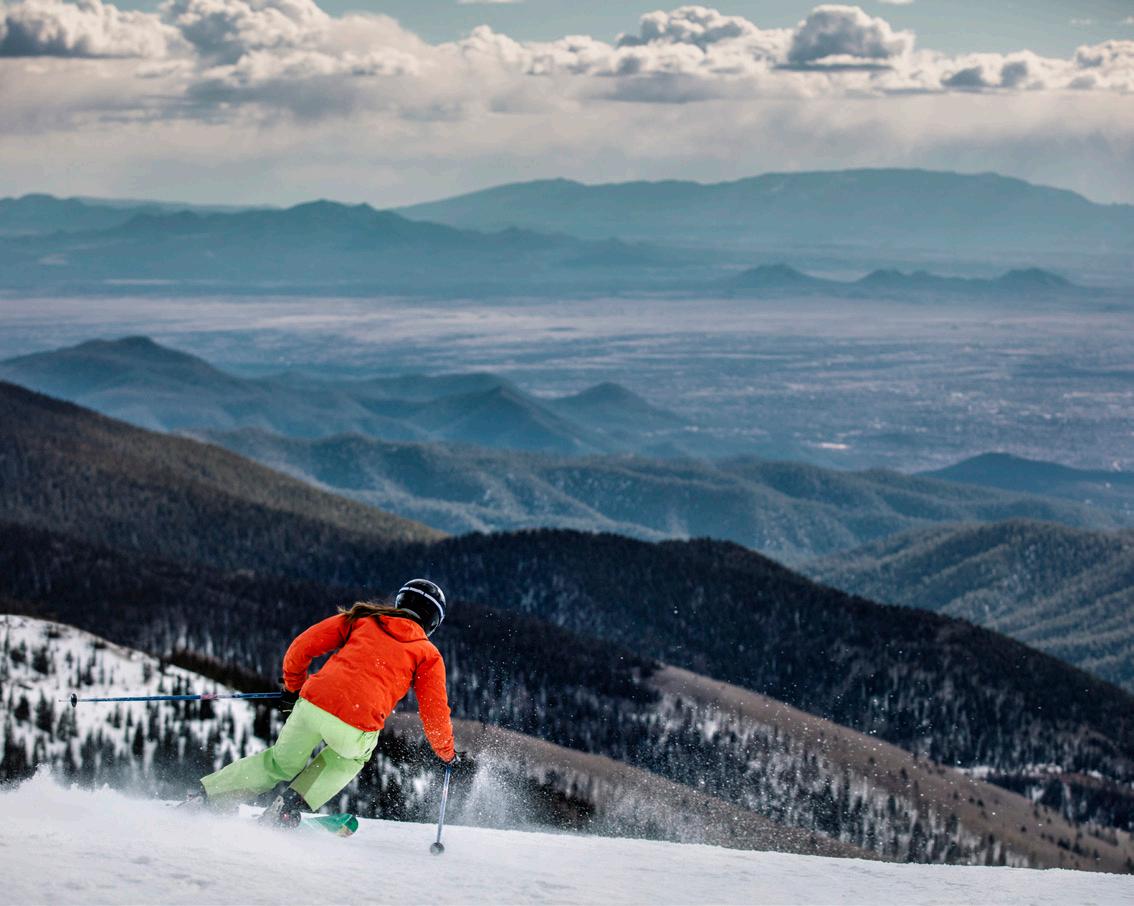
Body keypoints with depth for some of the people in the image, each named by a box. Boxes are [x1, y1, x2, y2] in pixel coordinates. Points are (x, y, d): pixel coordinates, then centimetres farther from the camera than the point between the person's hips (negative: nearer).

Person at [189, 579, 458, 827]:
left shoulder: (362, 619, 21)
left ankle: (203, 798, 22)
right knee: (353, 755, 33)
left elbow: (302, 646, 15)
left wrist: (293, 684, 32)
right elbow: (435, 714, 13)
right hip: (356, 728, -2)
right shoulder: (428, 654, 16)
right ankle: (289, 806, 14)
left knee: (282, 763, 28)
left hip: (313, 704, 2)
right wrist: (446, 752, 31)